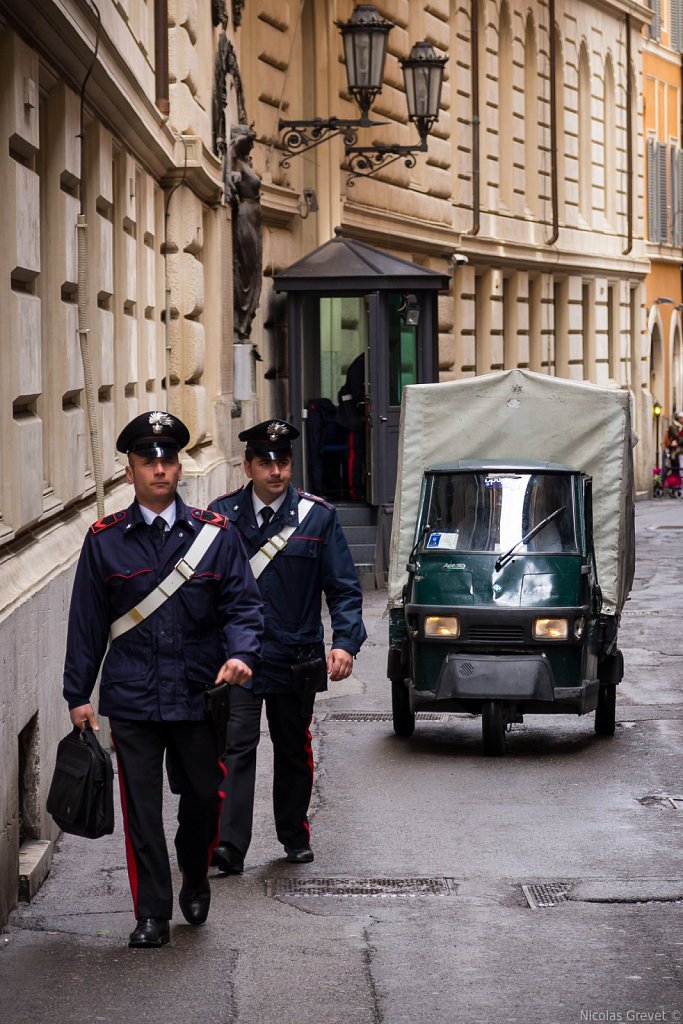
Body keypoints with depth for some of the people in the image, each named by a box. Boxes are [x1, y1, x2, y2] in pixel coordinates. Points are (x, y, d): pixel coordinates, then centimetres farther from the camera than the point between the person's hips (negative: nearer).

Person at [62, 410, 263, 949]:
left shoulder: (216, 534, 2)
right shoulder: (104, 540, 2)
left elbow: (244, 604, 2)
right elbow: (87, 622, 6)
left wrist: (241, 654, -17)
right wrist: (78, 694, 4)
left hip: (200, 696, 1)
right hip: (132, 701, -1)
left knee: (204, 798, 12)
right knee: (141, 807, 0)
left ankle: (196, 880, 38)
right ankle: (152, 914, 9)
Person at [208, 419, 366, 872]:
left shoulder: (318, 516, 1)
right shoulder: (222, 514, 1)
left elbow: (344, 587, 1)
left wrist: (345, 642, -12)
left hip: (295, 659, 1)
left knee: (294, 750, 13)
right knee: (237, 747, -11)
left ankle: (295, 838, 28)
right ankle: (230, 846, -15)